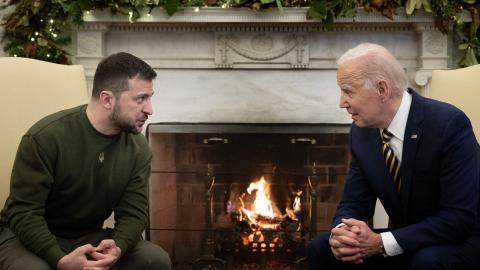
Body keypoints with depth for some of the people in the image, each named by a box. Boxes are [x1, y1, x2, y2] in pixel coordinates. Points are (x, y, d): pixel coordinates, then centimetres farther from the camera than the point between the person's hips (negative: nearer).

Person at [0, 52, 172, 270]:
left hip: (90, 237, 5)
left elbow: (134, 212, -6)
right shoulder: (45, 137, -22)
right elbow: (24, 213, -21)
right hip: (30, 236, -4)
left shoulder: (138, 149, -6)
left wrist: (118, 247, -29)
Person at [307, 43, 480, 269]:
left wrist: (381, 243, -30)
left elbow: (461, 217, -25)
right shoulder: (362, 132, -2)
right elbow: (353, 204, 2)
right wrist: (340, 234, -22)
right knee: (321, 248, -12)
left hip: (461, 242, -5)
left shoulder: (449, 125, -22)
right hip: (403, 245, 5)